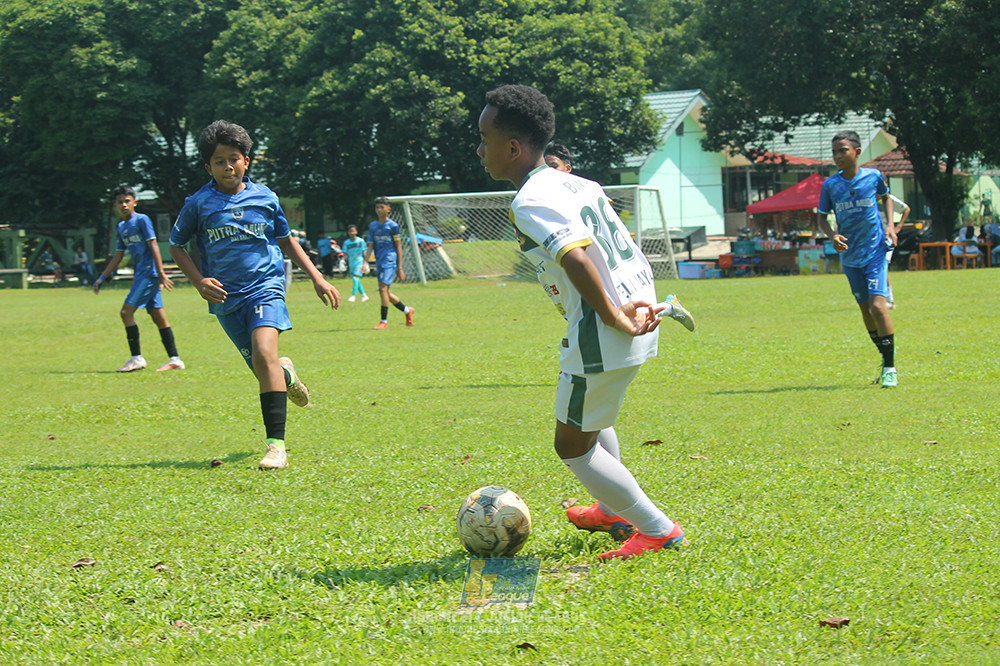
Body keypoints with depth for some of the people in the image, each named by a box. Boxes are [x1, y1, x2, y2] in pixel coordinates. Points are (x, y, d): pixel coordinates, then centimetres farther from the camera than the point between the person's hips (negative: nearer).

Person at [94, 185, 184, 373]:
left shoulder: (142, 220, -6)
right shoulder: (122, 227, 18)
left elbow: (153, 246, -12)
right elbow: (118, 256, 24)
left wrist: (161, 273, -18)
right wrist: (102, 278, 22)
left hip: (149, 273, -8)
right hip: (140, 275, 8)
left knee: (126, 312, -12)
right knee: (158, 316, 5)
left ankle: (136, 358, -9)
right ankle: (175, 359, 5)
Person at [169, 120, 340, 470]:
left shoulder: (265, 198, 4)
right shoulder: (199, 204, 0)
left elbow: (287, 241, 17)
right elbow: (176, 245, 12)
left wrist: (317, 278, 13)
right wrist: (200, 281, -2)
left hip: (265, 286, -1)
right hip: (226, 297, 1)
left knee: (264, 353, -24)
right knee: (264, 370, 2)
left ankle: (276, 445, -26)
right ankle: (286, 373, 43)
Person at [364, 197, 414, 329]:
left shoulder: (393, 226, -2)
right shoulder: (373, 226, 13)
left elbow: (398, 247, -1)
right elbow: (370, 247, 12)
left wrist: (400, 268, -3)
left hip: (390, 261, -6)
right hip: (379, 263, 6)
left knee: (383, 288, -19)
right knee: (387, 294, 9)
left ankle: (384, 321, -16)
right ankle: (407, 310, 30)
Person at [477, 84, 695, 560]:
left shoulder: (529, 203, -16)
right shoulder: (575, 184, 13)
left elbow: (577, 257, -30)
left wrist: (613, 319, -25)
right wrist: (630, 307, 11)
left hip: (602, 334, -10)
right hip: (636, 304, 10)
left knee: (573, 444, 4)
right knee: (593, 417, 33)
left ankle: (658, 530, 5)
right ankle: (614, 511, 47)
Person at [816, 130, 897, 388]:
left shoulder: (874, 176, -6)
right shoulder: (830, 185, -5)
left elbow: (886, 198, 14)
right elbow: (821, 217, 5)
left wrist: (890, 225, 0)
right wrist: (832, 236, -15)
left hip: (875, 250, -3)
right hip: (849, 256, 3)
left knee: (877, 305, -16)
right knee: (865, 309, 10)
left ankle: (890, 367, -8)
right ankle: (886, 356, 30)